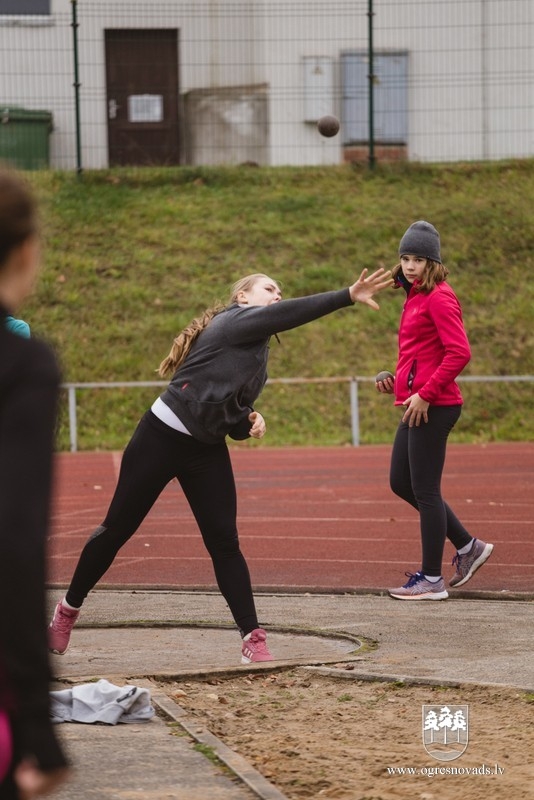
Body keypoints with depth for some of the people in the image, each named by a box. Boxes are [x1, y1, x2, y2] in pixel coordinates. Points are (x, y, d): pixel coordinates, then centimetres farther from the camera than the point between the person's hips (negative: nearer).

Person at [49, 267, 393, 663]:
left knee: (225, 543, -3)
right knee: (118, 528, 5)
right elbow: (292, 313, -28)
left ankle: (253, 639, -4)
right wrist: (349, 296, -36)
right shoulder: (235, 321, -10)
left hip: (207, 451, 7)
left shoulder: (257, 352, 14)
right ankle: (68, 611, 21)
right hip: (163, 437, -7)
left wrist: (250, 421, -4)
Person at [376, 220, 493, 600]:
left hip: (433, 407, -10)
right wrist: (397, 383, 11)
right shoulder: (416, 297, 16)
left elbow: (459, 352, -21)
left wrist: (425, 393, -21)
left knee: (425, 490, -4)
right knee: (401, 483, 16)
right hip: (416, 405, 10)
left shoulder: (439, 297, -13)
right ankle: (468, 547, 24)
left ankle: (432, 580, 5)